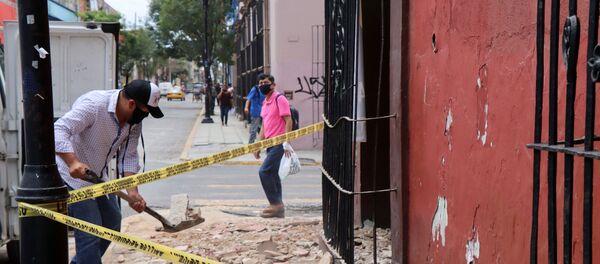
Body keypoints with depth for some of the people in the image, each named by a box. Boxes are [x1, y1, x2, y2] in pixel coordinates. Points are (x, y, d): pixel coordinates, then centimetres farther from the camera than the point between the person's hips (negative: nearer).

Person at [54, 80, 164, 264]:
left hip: (98, 176, 9)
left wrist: (132, 192, -14)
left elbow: (129, 156, -4)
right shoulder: (94, 105, -29)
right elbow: (59, 130, -36)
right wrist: (73, 162, -49)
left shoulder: (135, 119, -5)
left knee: (112, 223, 18)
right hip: (74, 175, -9)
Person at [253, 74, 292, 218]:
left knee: (264, 171, -13)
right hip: (270, 144, 9)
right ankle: (278, 207, 15)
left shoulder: (280, 99, -11)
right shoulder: (265, 102, 16)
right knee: (273, 175, 9)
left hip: (279, 143, -9)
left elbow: (288, 121, -15)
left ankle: (275, 204, -5)